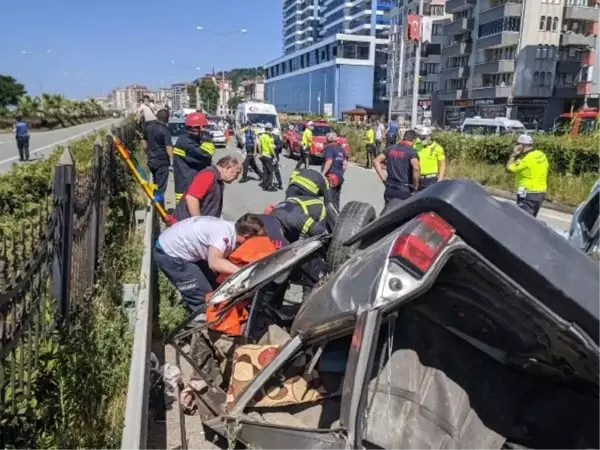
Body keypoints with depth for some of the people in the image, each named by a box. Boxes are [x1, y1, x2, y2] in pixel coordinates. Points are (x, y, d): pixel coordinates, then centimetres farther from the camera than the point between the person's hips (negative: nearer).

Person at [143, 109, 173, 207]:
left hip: (151, 161, 7)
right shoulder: (165, 130, -16)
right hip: (162, 162, -7)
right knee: (160, 188, -2)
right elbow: (169, 148, -22)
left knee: (155, 185, 21)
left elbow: (145, 145, 14)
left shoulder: (149, 127, 6)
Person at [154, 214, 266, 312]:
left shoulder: (233, 229, -3)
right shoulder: (224, 234, -29)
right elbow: (215, 263, -39)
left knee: (213, 286, 15)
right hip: (169, 254, -9)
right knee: (203, 297, -8)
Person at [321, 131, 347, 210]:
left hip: (330, 177, -8)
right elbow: (345, 164, 14)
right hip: (340, 177, 8)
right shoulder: (341, 149, 15)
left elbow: (329, 161, -21)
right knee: (336, 200, 14)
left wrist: (322, 174, -22)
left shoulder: (329, 148, -8)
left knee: (329, 200, -5)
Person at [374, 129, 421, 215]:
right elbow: (416, 168, -27)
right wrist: (415, 186, -13)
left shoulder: (391, 148, 8)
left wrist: (383, 179, 9)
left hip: (389, 189, 6)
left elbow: (376, 161, 10)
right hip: (404, 191, -5)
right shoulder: (411, 151, -11)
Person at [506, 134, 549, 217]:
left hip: (528, 195, -9)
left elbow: (508, 169, -13)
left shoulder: (526, 159, -18)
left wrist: (513, 154, -4)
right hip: (540, 193, 9)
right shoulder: (542, 156, 10)